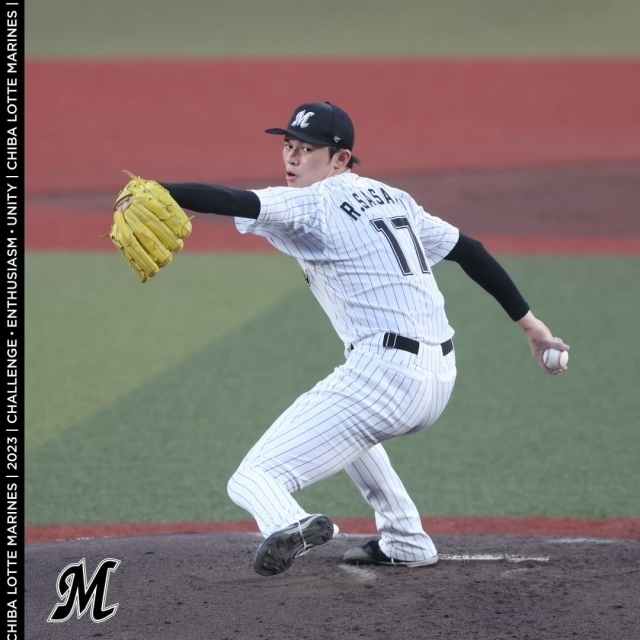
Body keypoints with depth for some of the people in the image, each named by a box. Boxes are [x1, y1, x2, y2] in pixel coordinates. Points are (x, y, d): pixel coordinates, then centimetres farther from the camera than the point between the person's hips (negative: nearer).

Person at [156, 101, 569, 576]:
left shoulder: (312, 204, -4)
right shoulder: (391, 198, 19)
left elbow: (238, 203, -20)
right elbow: (469, 250, 21)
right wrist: (530, 324, 26)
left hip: (383, 376, -9)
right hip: (442, 377, 9)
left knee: (253, 479, -12)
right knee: (345, 420, 42)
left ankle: (291, 526, -45)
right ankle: (406, 542, 39)